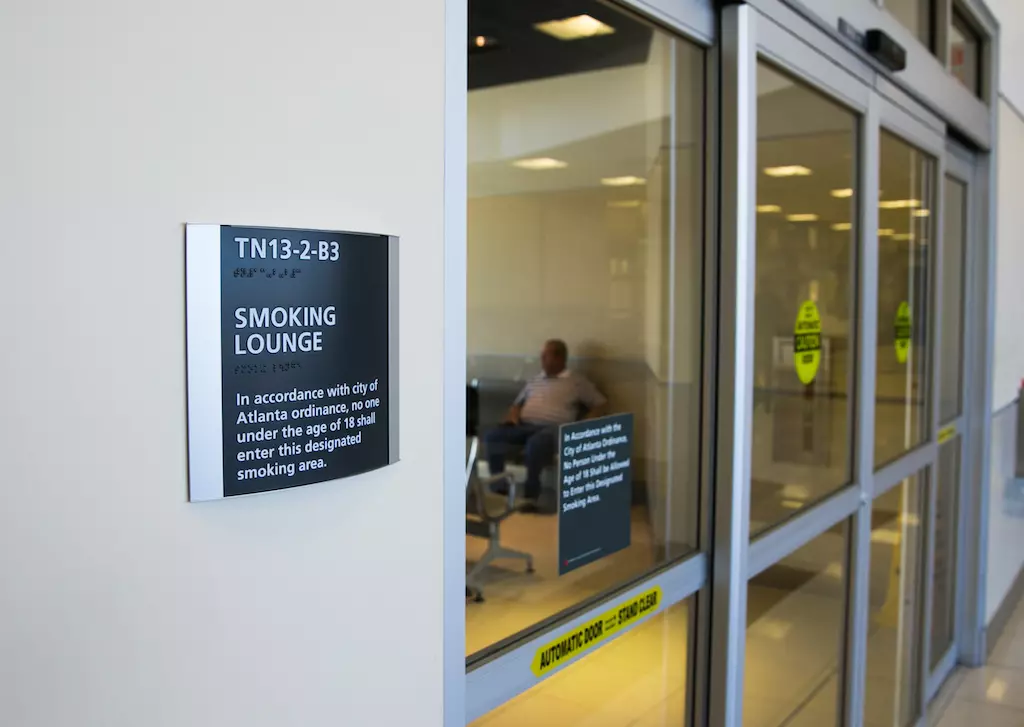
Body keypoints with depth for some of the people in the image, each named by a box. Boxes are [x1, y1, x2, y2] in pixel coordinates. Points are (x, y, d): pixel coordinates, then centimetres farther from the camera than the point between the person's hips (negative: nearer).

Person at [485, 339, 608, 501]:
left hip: (553, 428, -5)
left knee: (537, 442, -41)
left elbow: (601, 405, 6)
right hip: (524, 426, 5)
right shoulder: (534, 380, 27)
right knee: (493, 436, -23)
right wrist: (512, 417, 7)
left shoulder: (577, 381, 11)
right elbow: (517, 403, 31)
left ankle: (530, 496, -33)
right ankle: (499, 490, -24)